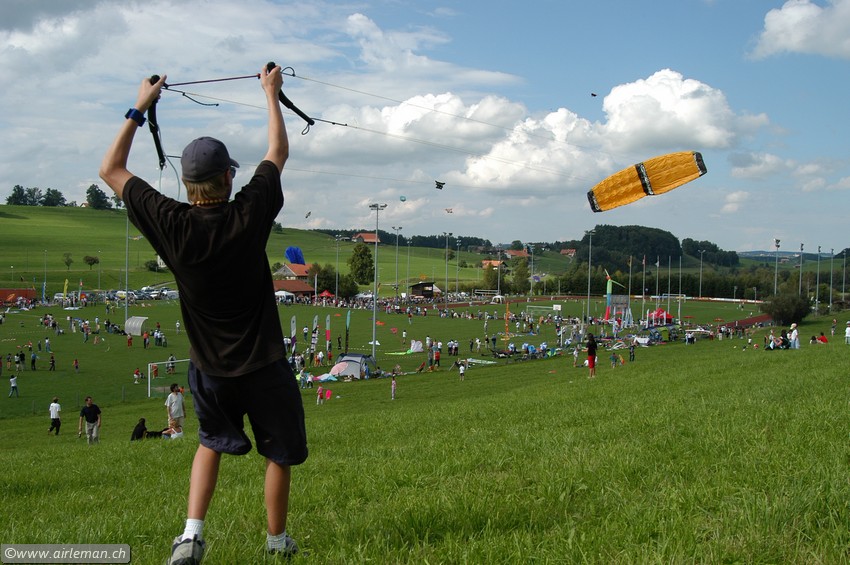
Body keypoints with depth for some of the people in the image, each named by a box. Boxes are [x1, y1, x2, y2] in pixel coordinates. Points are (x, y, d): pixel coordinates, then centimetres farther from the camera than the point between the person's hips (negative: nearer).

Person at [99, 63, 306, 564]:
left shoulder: (172, 224, -16)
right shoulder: (248, 216, -19)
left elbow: (111, 169, -2)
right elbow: (279, 152, -1)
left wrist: (140, 109, 5)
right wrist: (272, 93, 12)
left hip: (210, 370, 3)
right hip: (263, 366, -2)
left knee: (213, 442, 25)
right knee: (280, 452, 17)